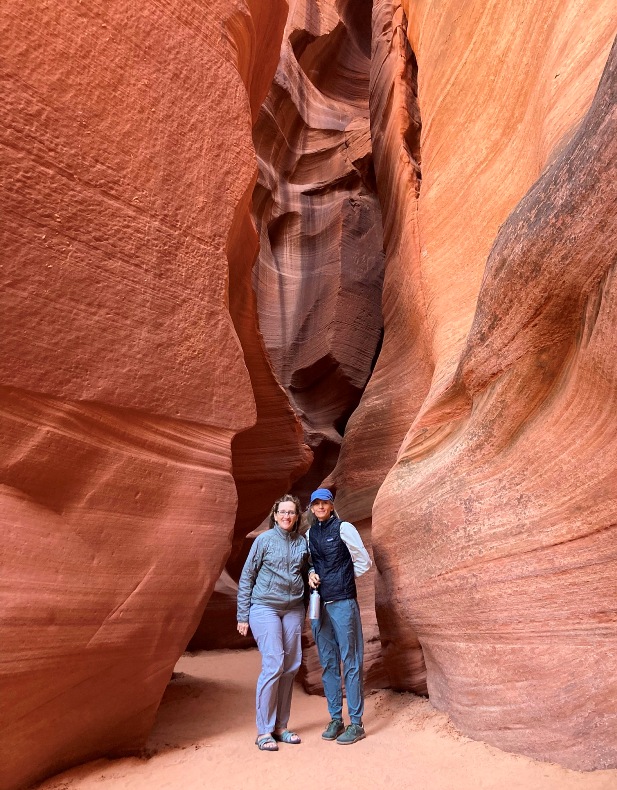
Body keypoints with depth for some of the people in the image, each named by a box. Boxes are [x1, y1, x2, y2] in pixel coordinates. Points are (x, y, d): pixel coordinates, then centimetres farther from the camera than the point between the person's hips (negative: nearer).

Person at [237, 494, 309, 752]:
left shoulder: (303, 542, 5)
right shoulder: (264, 540, -5)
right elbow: (246, 577, -2)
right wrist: (243, 615, -3)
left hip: (293, 610, 4)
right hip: (265, 608, -4)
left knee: (290, 667, 4)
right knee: (273, 665, -11)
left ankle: (281, 726, 18)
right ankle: (263, 731, 1)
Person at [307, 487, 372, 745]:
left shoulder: (343, 528, -7)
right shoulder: (309, 533, 10)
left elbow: (364, 562, -3)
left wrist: (341, 580, 2)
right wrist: (311, 575, 1)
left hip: (342, 603, -6)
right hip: (319, 603, 6)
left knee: (350, 662, 1)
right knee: (328, 663, 13)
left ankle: (356, 723, 10)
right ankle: (335, 719, 24)